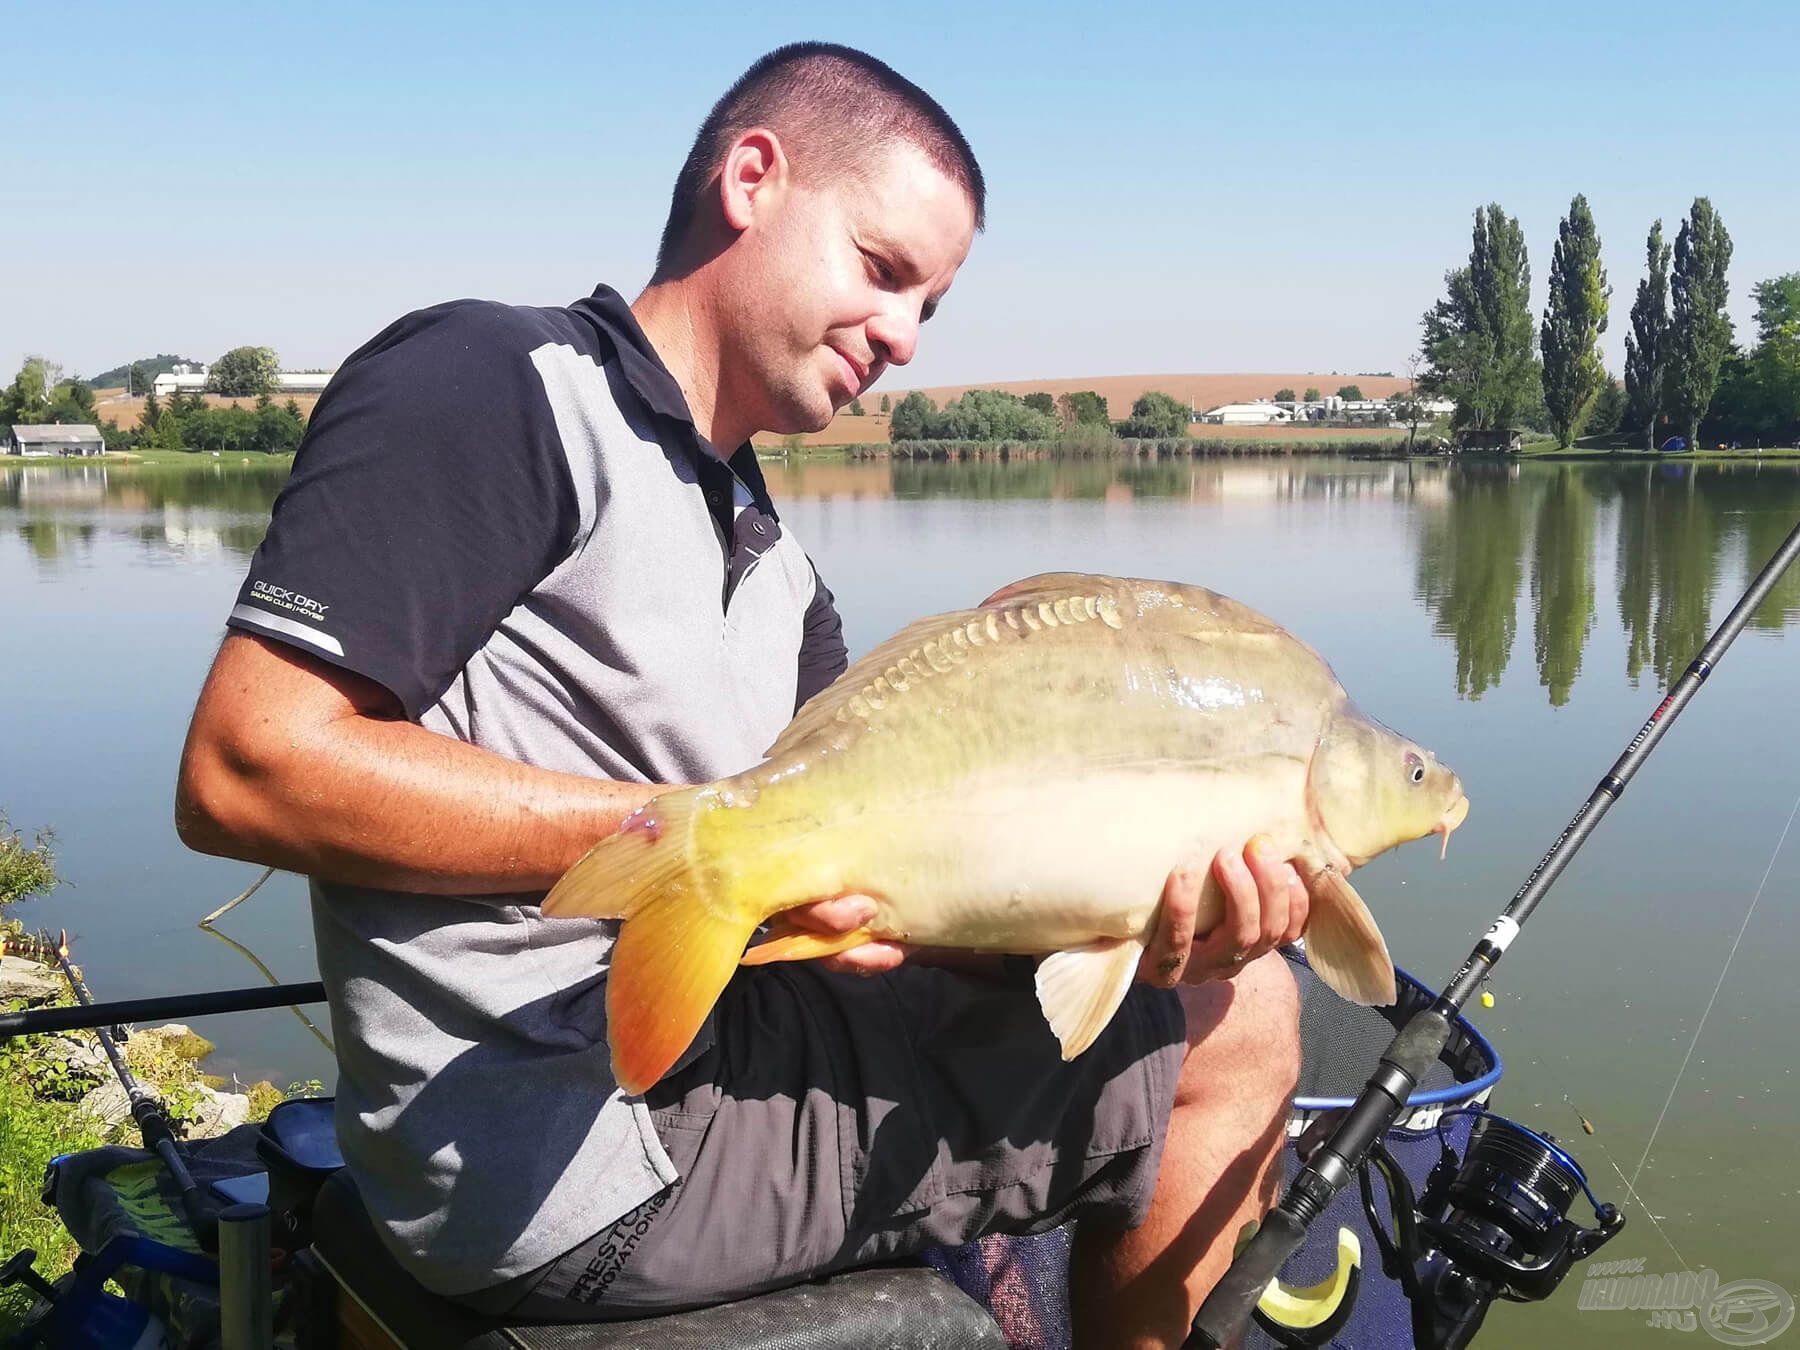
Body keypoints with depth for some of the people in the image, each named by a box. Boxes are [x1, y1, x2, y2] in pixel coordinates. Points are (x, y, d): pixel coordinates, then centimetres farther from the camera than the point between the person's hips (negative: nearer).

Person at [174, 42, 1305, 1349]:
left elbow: (876, 893, 5)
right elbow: (243, 772, -19)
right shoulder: (489, 381, -8)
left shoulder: (776, 565, 16)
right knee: (1236, 1027, -2)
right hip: (574, 1156, -9)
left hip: (725, 1044, 9)